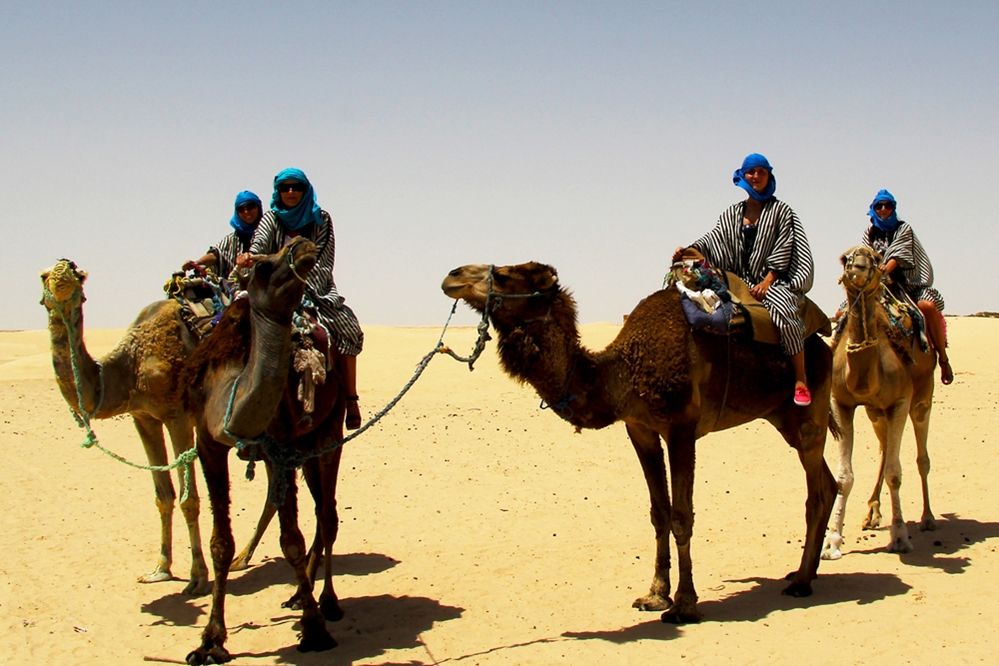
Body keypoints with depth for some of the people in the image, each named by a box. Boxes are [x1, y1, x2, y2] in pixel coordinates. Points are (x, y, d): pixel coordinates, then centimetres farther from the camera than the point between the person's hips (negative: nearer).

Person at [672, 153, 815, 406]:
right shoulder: (731, 214, 16)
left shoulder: (780, 210, 5)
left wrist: (767, 282, -13)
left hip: (773, 280, -5)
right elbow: (713, 238, 3)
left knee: (784, 313, -33)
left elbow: (783, 249, -3)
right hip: (741, 281, 5)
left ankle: (801, 381, -26)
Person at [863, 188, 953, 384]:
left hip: (908, 282, -4)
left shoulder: (903, 228, 3)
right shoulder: (870, 232, 13)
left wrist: (882, 271, -30)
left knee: (927, 305, -33)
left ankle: (943, 357, -23)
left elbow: (897, 256, -11)